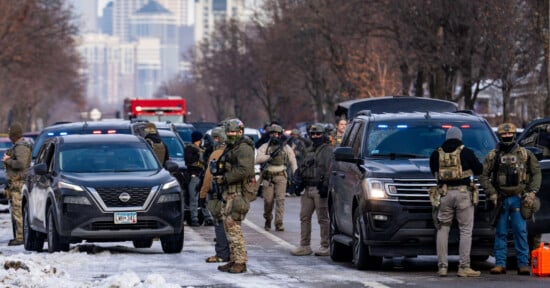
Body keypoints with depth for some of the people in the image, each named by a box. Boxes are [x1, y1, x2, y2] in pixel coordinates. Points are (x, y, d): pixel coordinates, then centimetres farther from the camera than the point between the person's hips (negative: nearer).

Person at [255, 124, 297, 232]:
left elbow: (293, 162, 11)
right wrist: (270, 156, -20)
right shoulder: (264, 147, 5)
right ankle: (268, 220, 24)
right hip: (268, 177, 0)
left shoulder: (286, 147, 8)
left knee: (280, 199, -11)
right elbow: (258, 159, -11)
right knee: (268, 200, 0)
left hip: (281, 176, 0)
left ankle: (279, 223, -11)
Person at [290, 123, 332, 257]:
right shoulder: (309, 151, 20)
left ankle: (325, 246, 1)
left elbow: (329, 170, -13)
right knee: (304, 217, 6)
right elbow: (302, 168, 25)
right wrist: (298, 182, 9)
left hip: (319, 190, -8)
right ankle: (304, 246, 10)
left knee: (323, 218, -3)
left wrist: (325, 186, -21)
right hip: (308, 189, 8)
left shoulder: (328, 150, -4)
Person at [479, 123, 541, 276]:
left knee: (520, 232, -5)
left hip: (518, 199, -1)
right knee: (500, 233, 3)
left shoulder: (525, 154, 6)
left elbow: (536, 173, 9)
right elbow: (483, 176, 6)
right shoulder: (493, 156, 5)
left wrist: (532, 192, -2)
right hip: (501, 199, 1)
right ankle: (500, 264, 7)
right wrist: (492, 194, -4)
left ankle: (523, 264, -1)